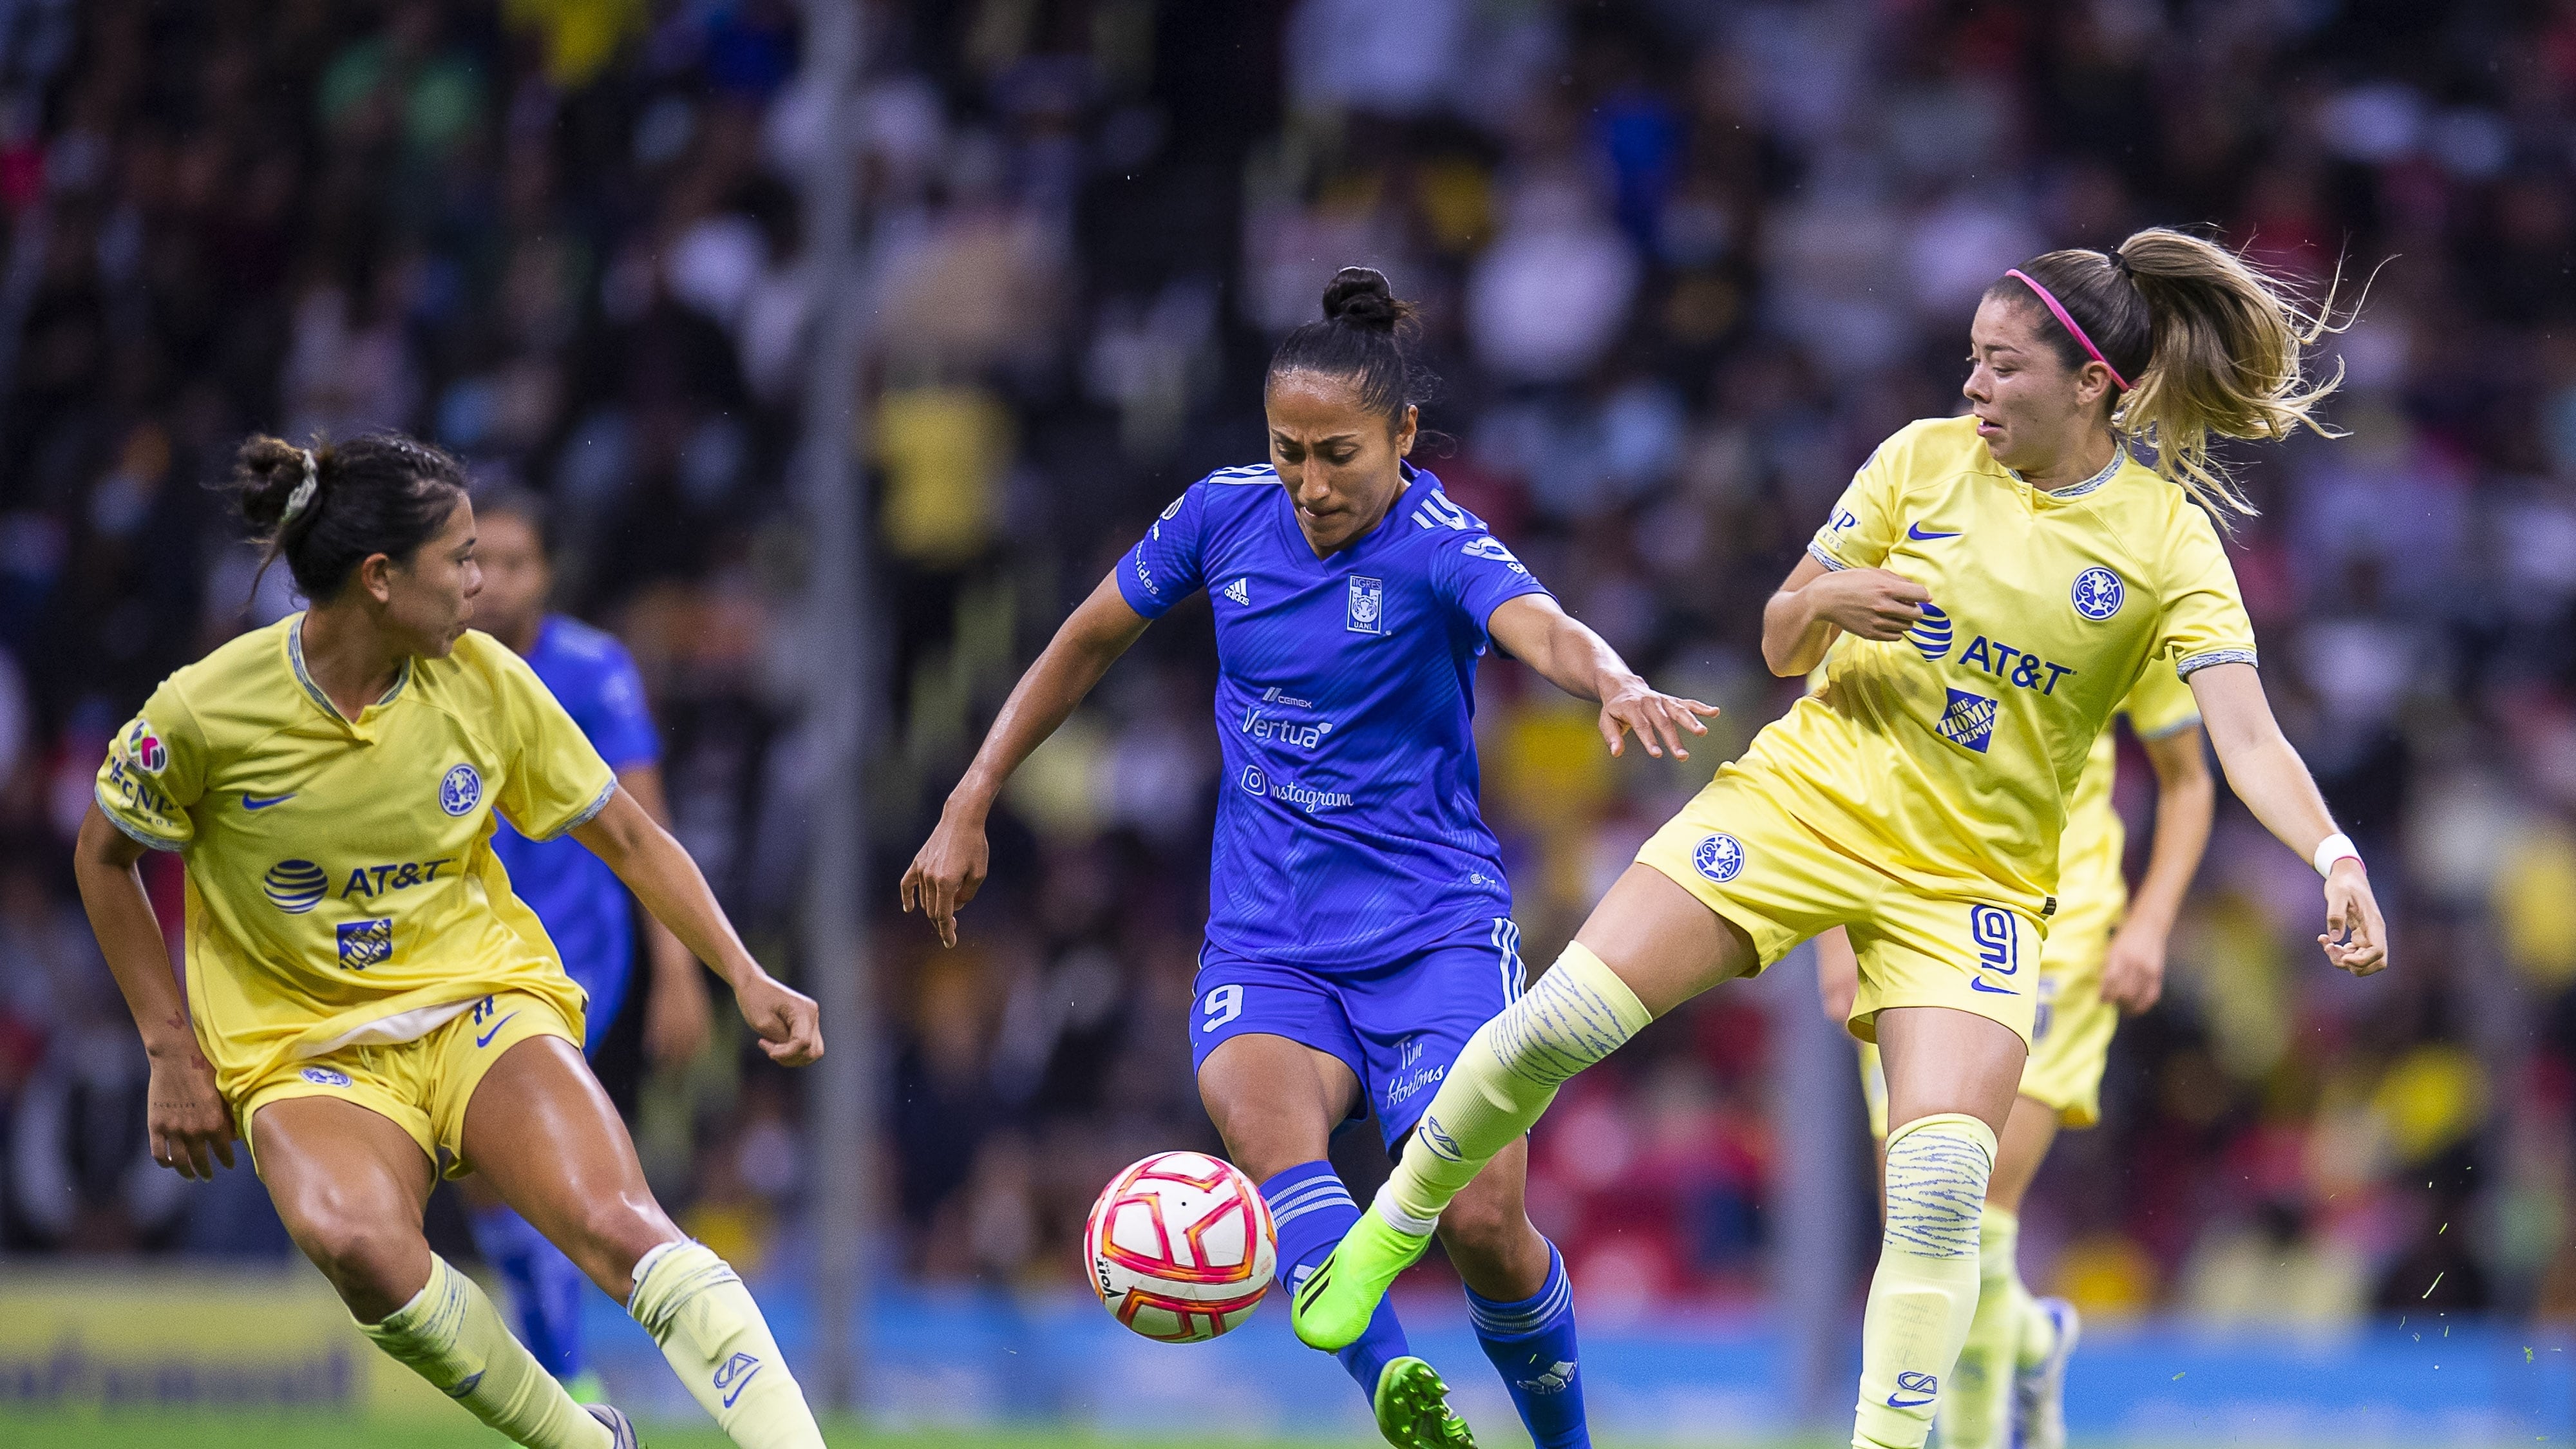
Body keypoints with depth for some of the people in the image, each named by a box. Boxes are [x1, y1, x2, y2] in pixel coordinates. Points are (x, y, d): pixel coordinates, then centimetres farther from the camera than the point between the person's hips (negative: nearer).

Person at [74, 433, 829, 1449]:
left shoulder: (485, 682, -3)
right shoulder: (208, 711, -12)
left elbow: (628, 839, 8)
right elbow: (105, 859, 6)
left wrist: (745, 977, -2)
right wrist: (172, 1050, 3)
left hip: (485, 1005, 2)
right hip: (305, 1050, -2)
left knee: (617, 1227, -28)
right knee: (352, 1238, -36)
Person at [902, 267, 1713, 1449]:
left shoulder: (1437, 547, -13)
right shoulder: (1226, 516, 1)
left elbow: (1544, 631, -35)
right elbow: (1088, 643, 16)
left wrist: (1618, 686, -58)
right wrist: (968, 809, 14)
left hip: (1432, 932, -3)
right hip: (1265, 939, 3)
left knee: (1482, 1222, -16)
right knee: (1267, 1129, -30)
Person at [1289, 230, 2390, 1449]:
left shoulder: (2168, 544, -8)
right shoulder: (1927, 458, -1)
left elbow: (2247, 737, -19)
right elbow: (1779, 645, 7)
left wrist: (2335, 857, -38)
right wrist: (1826, 600, -17)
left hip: (1972, 879, -2)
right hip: (1806, 796, 2)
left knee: (1944, 1185, -20)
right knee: (1562, 1021, -11)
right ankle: (1396, 1223, 14)